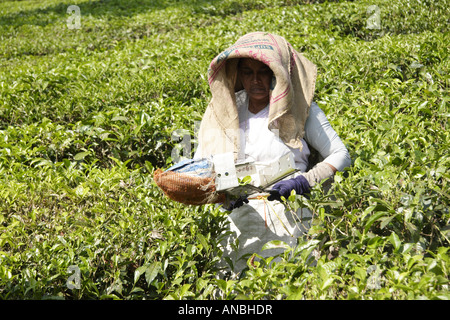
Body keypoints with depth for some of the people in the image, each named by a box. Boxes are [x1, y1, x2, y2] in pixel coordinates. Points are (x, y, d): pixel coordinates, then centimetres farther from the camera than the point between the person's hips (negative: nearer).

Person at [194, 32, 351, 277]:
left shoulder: (300, 109, 8)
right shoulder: (222, 112, 15)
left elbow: (341, 156, 6)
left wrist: (303, 182, -10)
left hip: (288, 213, -1)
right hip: (237, 215, 2)